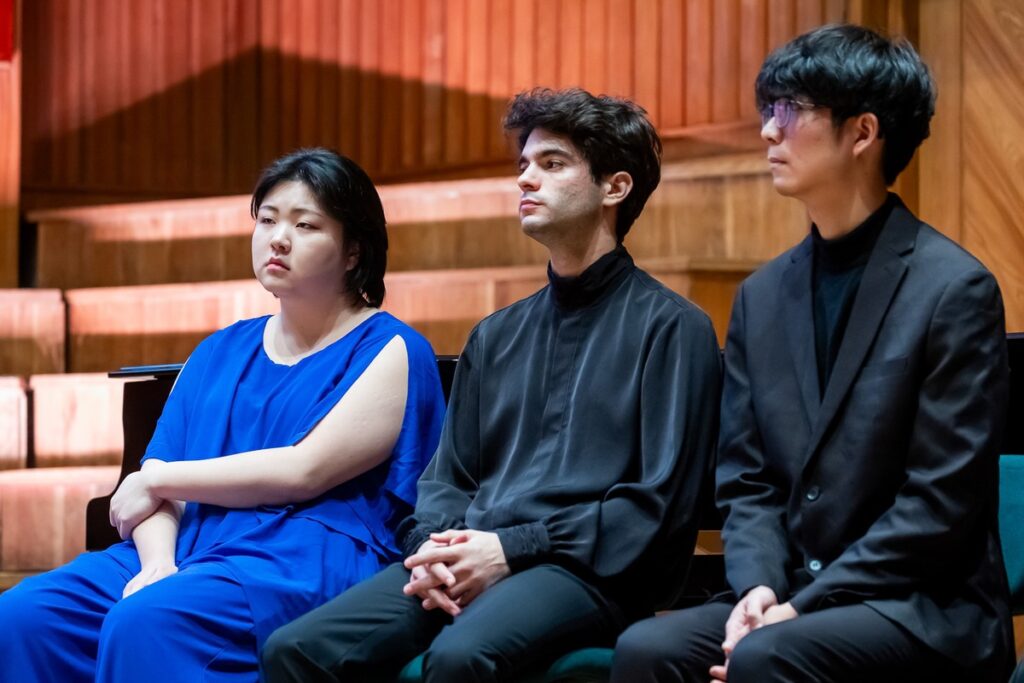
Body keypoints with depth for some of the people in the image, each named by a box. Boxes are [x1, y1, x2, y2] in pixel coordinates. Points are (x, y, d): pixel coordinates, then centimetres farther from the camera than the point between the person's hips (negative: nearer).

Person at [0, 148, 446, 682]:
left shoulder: (391, 351, 5)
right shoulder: (220, 353, 23)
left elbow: (305, 471, -9)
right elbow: (154, 482, 13)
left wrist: (158, 479, 0)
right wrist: (158, 561, -10)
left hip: (307, 564, -6)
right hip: (186, 548, 6)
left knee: (145, 624, -35)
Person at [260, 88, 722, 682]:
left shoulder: (671, 327, 4)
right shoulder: (496, 337, 24)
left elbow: (659, 504, -5)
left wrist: (512, 550, -14)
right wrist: (435, 551, -3)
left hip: (588, 571, -6)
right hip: (468, 565, 6)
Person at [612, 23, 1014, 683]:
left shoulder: (955, 289, -8)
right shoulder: (762, 295, 12)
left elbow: (941, 504, -12)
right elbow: (746, 479, 12)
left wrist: (804, 606, -16)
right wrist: (759, 586, -8)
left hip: (926, 611, -5)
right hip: (790, 598, 6)